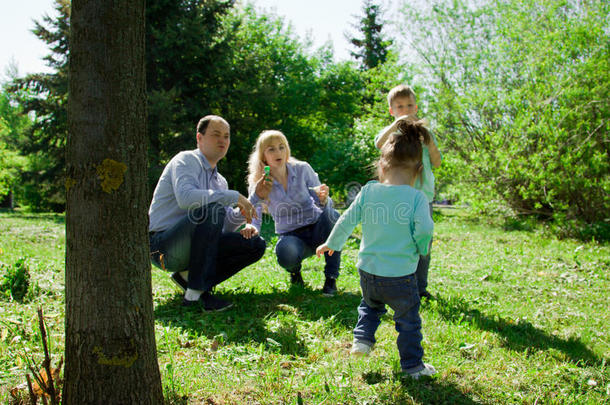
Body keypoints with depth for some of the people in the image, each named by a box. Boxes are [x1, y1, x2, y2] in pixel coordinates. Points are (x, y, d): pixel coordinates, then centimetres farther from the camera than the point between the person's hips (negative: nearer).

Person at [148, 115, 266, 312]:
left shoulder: (220, 181, 17)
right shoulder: (186, 160, -7)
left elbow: (223, 227, 17)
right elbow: (185, 197, -28)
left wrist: (241, 214, -5)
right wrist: (235, 196, -23)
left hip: (191, 247, 8)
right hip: (163, 246, -8)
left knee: (256, 245, -3)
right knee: (212, 208, -32)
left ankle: (188, 277, -4)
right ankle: (195, 293, -27)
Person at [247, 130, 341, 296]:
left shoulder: (302, 169, -7)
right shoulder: (258, 184, -7)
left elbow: (325, 204, -7)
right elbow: (254, 219, -9)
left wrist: (323, 199, -31)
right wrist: (250, 229, -34)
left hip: (316, 229, 1)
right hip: (290, 235, -1)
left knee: (330, 214, -35)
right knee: (285, 253, -38)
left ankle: (331, 278, -20)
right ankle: (295, 269, 3)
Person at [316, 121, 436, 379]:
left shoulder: (368, 191, -5)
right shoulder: (416, 198, -15)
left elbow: (347, 221, 2)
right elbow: (424, 231, -20)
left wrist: (331, 244, 18)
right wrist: (421, 249, 4)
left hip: (368, 271, 4)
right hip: (400, 275, -3)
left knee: (370, 305, 33)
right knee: (408, 320, 14)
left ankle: (362, 339, 25)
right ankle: (412, 365, 23)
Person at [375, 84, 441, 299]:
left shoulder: (424, 133, 13)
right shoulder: (391, 132, 3)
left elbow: (436, 162, 6)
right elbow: (379, 143, -22)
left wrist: (429, 140, -7)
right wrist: (397, 123, -31)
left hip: (423, 195, 4)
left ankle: (420, 286, 22)